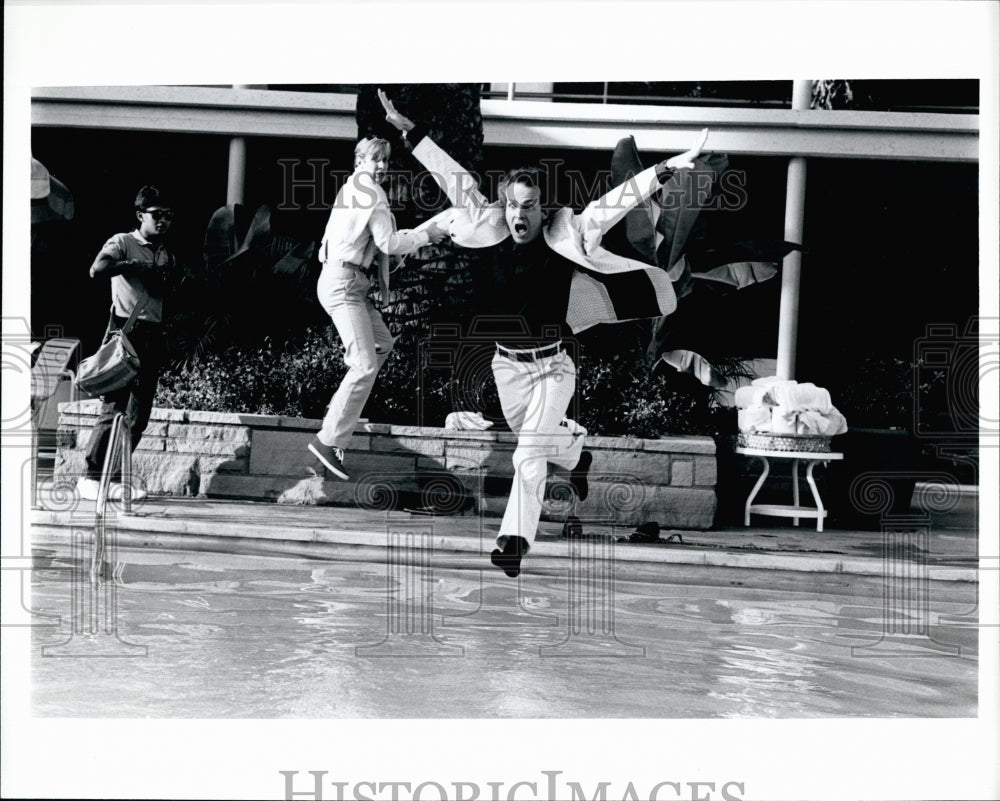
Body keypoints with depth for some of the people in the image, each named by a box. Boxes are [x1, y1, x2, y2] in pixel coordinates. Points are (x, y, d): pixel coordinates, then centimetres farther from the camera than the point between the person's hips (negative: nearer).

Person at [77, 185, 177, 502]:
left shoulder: (165, 254, 19)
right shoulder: (123, 243, -1)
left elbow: (163, 293, 16)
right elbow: (97, 270, -19)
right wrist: (133, 265, -13)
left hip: (152, 335, 7)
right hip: (126, 330, -7)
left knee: (139, 413, 3)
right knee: (115, 406, -11)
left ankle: (114, 478, 9)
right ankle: (91, 476, -6)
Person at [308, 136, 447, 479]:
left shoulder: (352, 189, 19)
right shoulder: (371, 192, -11)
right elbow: (389, 243, -14)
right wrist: (425, 235, -3)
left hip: (350, 283, 11)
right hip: (343, 283, -11)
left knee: (382, 342, 24)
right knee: (365, 366, -14)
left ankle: (339, 408, 26)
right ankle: (328, 441, -16)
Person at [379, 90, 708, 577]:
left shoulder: (565, 238, -14)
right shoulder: (494, 231, -7)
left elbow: (614, 204, -22)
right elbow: (454, 179, -4)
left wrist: (667, 169, -30)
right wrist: (407, 130, -2)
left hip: (551, 367, -4)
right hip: (506, 365, 4)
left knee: (531, 455, -16)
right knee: (538, 441, 24)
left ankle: (513, 541, -13)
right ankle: (577, 455, 56)